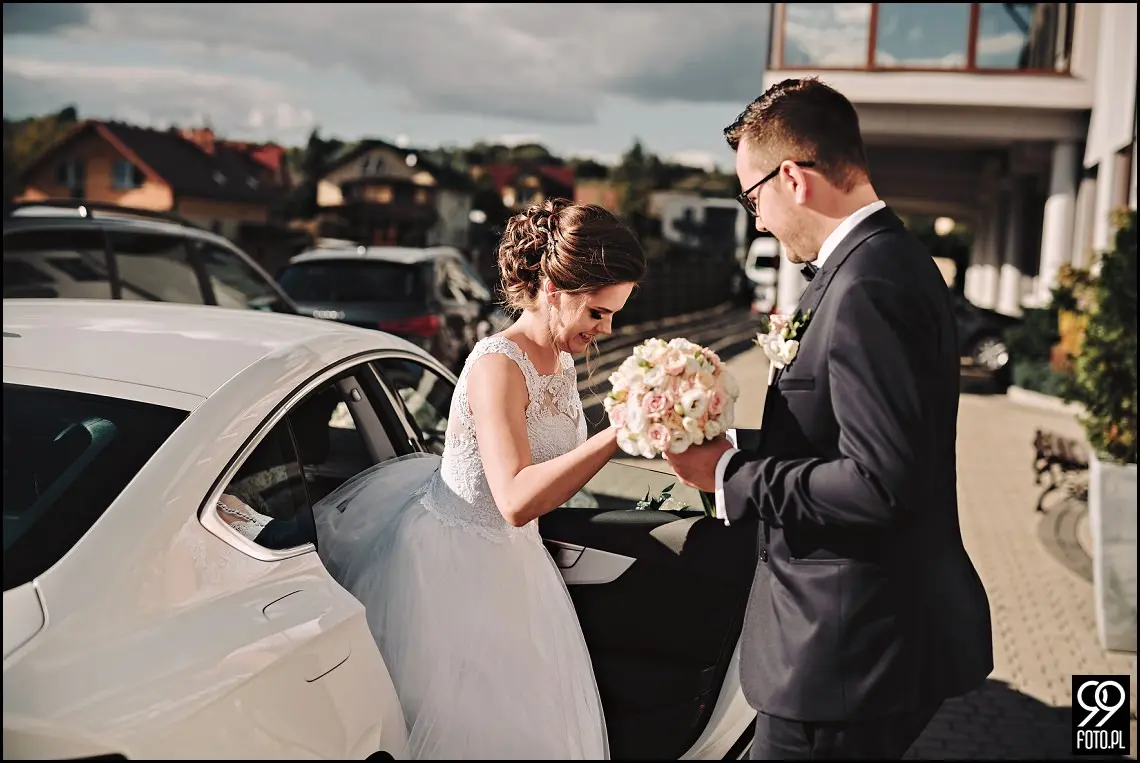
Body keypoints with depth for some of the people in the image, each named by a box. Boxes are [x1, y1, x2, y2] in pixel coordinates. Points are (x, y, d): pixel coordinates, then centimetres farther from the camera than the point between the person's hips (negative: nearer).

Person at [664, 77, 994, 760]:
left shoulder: (868, 287, -22)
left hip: (851, 651, -10)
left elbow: (882, 484, -27)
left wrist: (731, 476, -17)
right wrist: (736, 454, 10)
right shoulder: (893, 259, 10)